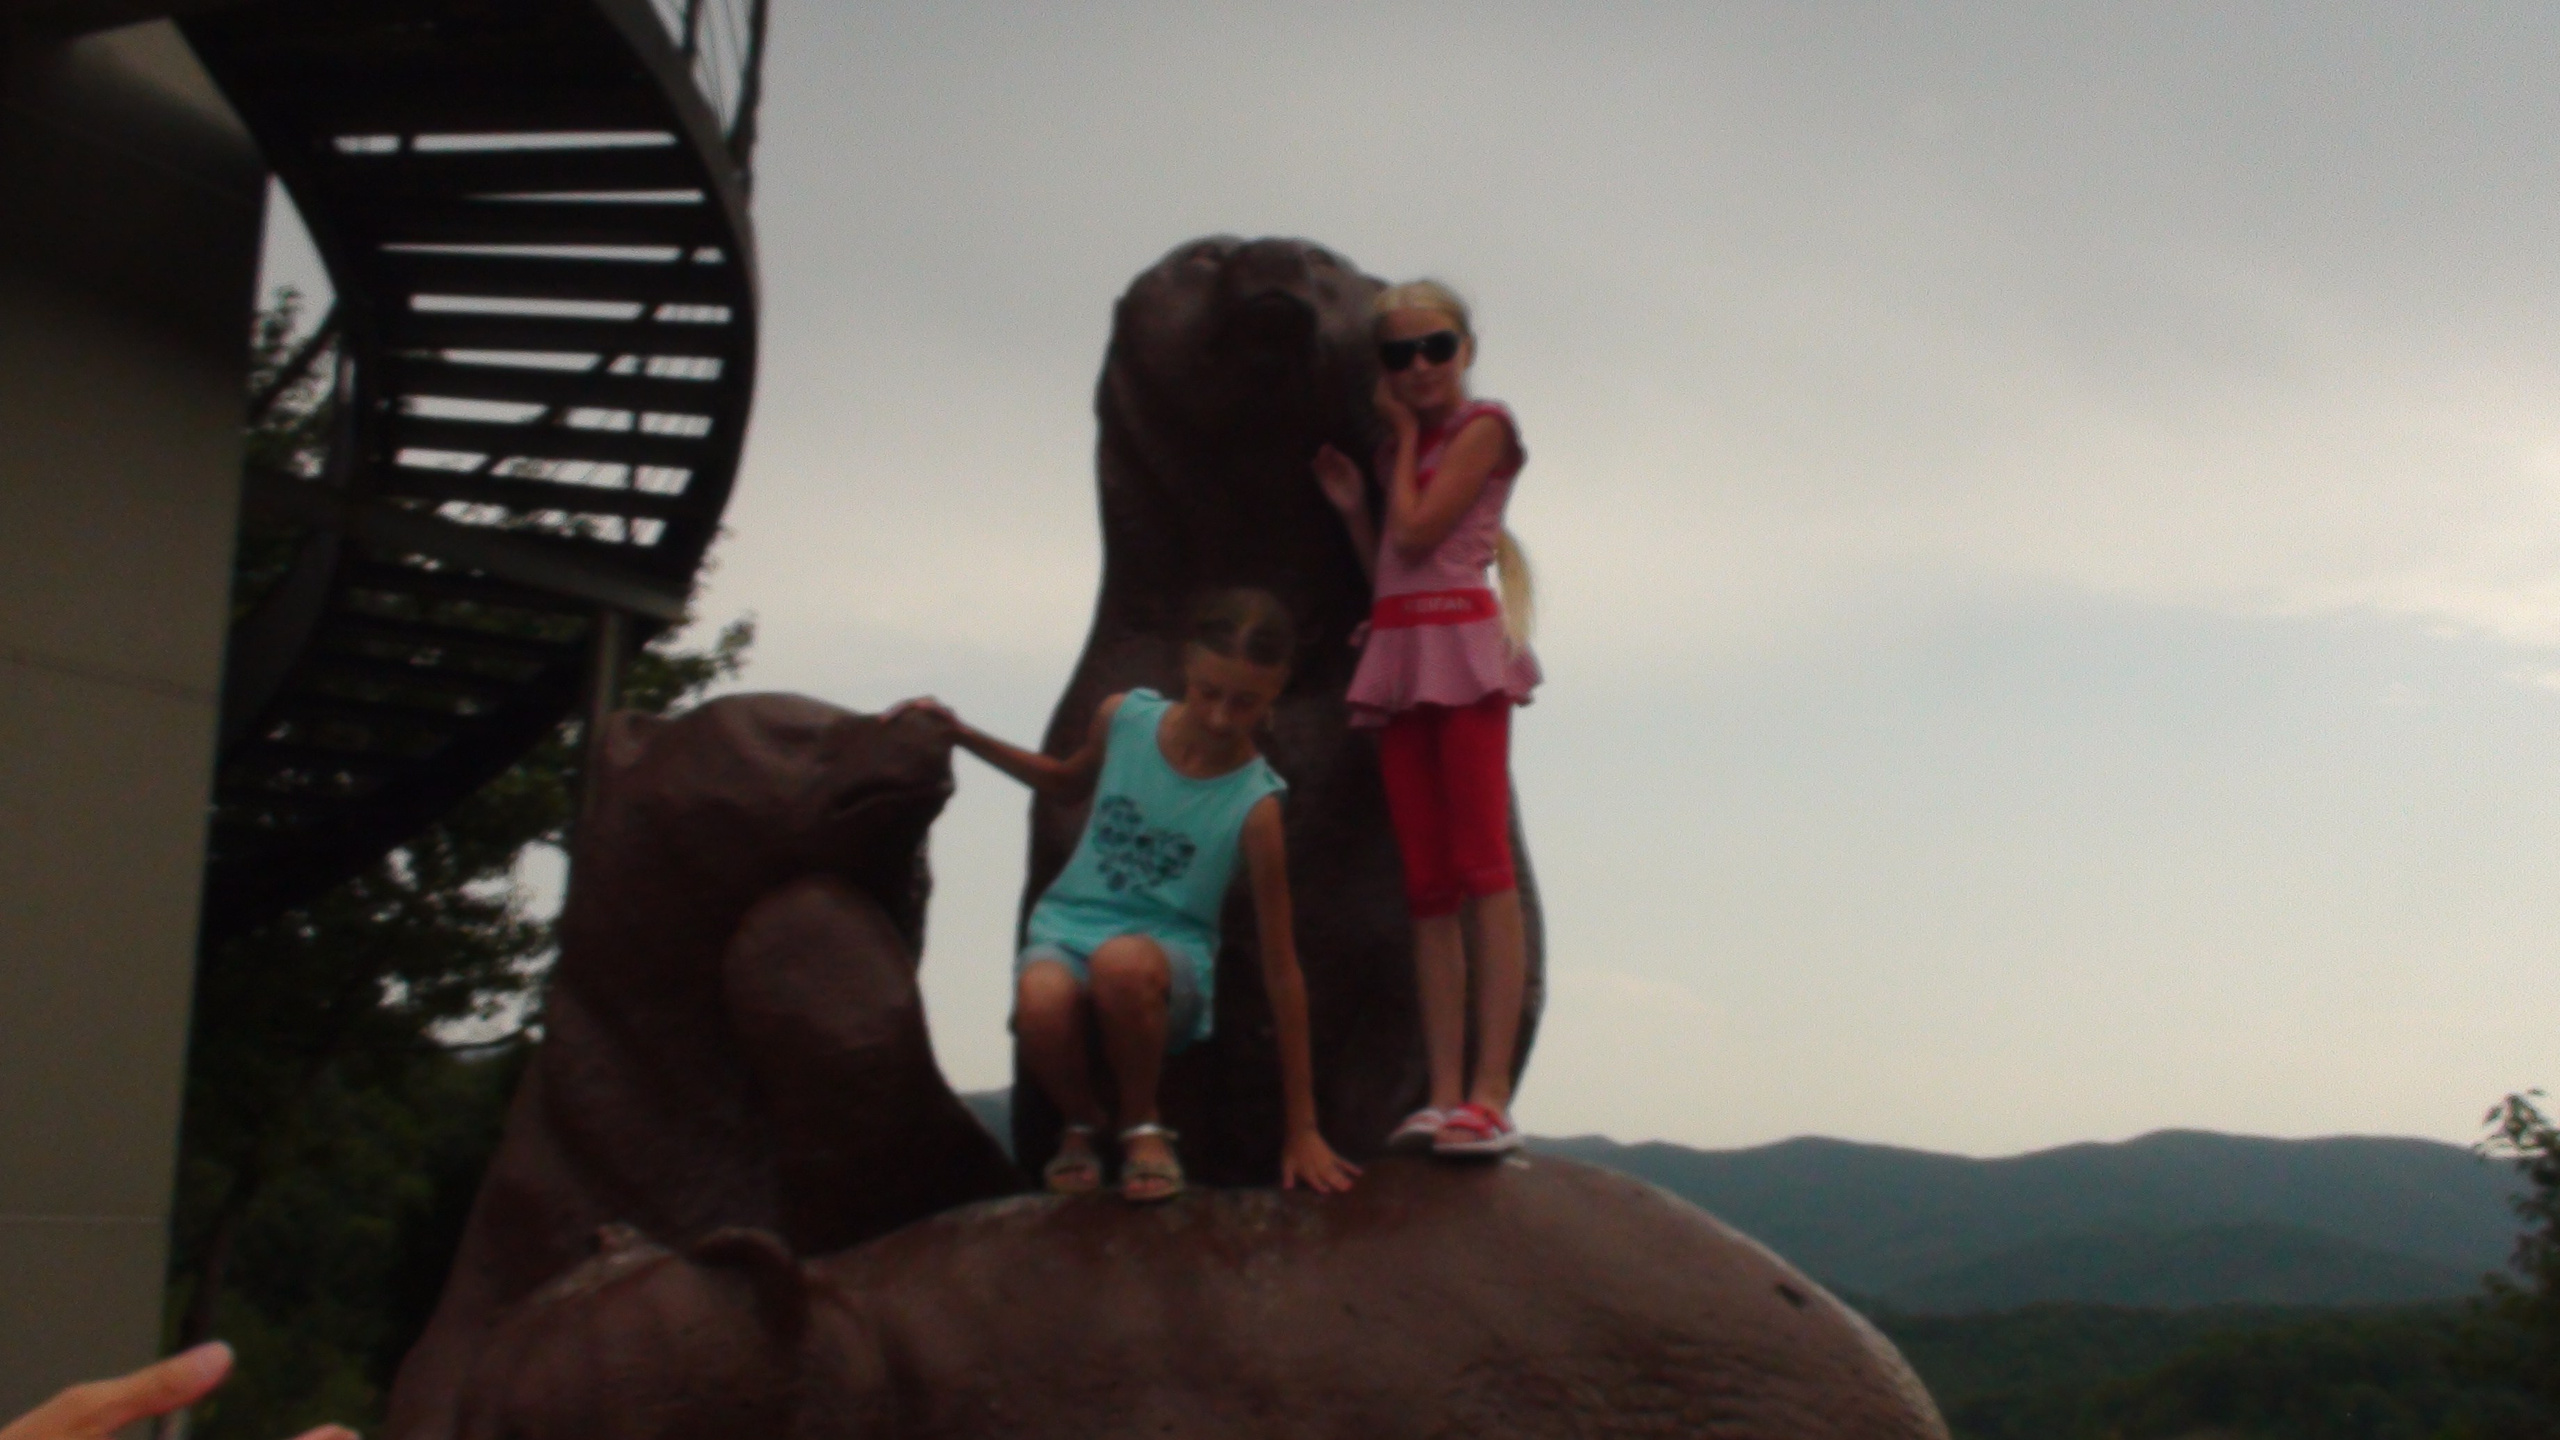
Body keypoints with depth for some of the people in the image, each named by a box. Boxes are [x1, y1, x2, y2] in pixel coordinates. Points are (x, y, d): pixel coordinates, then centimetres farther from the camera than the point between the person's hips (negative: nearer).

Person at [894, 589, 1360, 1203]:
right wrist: (962, 735, 13)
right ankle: (1081, 1124, 1)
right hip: (1068, 925, 3)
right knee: (1041, 1003, -36)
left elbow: (1281, 969, -11)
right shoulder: (1123, 717, -4)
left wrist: (1302, 1127, -9)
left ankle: (1142, 1127, -10)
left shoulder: (1252, 805, -15)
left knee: (1122, 962, -41)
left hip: (1170, 947, -3)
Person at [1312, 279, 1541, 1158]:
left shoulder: (1483, 426, 1)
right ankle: (1446, 1094, 0)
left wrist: (1405, 436, 2)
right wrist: (1352, 507, 7)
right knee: (1427, 885, 1)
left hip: (1462, 643, -7)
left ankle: (1491, 1094, -16)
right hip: (1396, 652, 7)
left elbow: (1416, 536, -10)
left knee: (1484, 869, -12)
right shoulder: (1400, 448, 22)